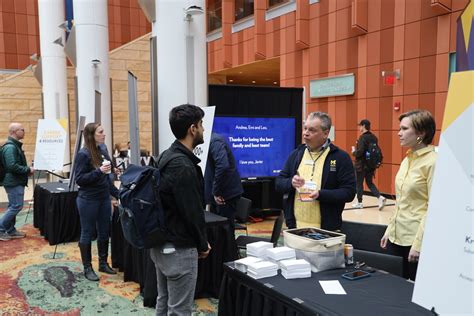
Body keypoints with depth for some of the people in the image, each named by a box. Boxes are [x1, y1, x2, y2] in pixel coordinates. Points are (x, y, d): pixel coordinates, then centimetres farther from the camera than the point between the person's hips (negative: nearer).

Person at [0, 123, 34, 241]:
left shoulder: (15, 145, 14)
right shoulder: (10, 147, -19)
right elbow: (12, 166, -26)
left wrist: (26, 170, 6)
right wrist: (28, 170, -17)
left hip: (15, 181, 11)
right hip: (13, 182, -11)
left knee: (13, 206, 14)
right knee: (16, 206, -7)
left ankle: (10, 231, 21)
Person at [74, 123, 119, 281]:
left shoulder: (103, 149, 5)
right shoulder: (83, 154, -14)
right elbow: (79, 179, -16)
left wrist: (116, 193, 15)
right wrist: (99, 171, -26)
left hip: (104, 198, 6)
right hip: (88, 200, -6)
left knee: (104, 232, 14)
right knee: (87, 233, 7)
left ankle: (103, 263, 29)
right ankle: (87, 268, 18)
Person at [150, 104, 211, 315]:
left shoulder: (166, 157, 7)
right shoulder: (184, 166, -23)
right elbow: (192, 213, -21)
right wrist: (202, 245, -4)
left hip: (160, 243, 10)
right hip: (179, 248, -10)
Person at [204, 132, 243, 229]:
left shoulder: (215, 141, -18)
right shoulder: (210, 141, 12)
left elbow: (223, 166, -32)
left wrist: (216, 192, -24)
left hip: (226, 193, -9)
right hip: (220, 193, 9)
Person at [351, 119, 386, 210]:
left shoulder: (363, 137, -16)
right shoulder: (374, 137, 6)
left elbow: (360, 152, -22)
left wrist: (354, 152, -4)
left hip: (361, 165, -7)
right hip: (371, 165, 7)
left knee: (359, 184, 7)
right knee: (370, 183, 15)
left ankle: (359, 202, 15)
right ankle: (380, 197, -2)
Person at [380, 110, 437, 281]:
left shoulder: (433, 162, -14)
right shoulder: (407, 159, 9)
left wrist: (419, 243, -18)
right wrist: (389, 230, 13)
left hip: (417, 238, -8)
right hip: (397, 236, 8)